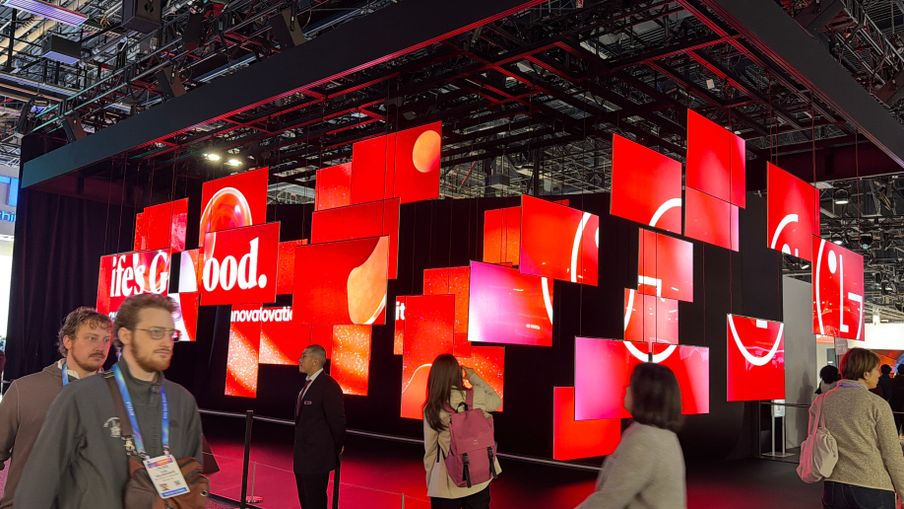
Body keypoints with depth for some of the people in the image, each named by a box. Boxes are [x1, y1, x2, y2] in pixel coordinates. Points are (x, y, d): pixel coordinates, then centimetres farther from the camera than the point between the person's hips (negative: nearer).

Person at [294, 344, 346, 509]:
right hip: (303, 458, 9)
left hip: (317, 458, -9)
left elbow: (337, 420, -15)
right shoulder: (307, 384, 11)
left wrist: (336, 450, -4)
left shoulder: (328, 386, -18)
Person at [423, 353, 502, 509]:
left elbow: (430, 449, -1)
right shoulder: (476, 396, -9)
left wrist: (430, 482, 12)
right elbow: (497, 401, 13)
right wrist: (473, 376, 13)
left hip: (447, 483, -1)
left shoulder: (431, 409, -8)